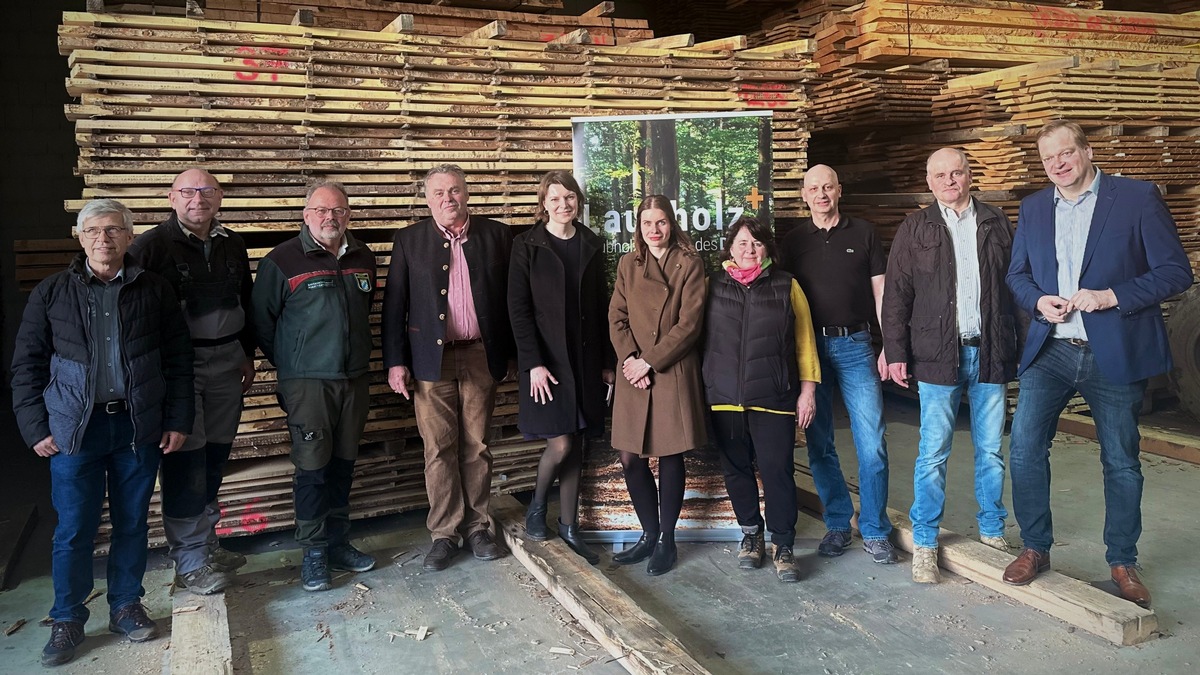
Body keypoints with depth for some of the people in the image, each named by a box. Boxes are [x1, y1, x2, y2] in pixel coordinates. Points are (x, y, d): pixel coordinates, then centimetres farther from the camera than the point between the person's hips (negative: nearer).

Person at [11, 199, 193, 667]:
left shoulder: (154, 290, 3)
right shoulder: (52, 293, 2)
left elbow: (178, 359, 5)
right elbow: (27, 365, 5)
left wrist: (177, 420, 1)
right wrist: (35, 428, -1)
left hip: (139, 426, 1)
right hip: (75, 428, -1)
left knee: (132, 522, 11)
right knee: (74, 529, 4)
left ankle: (126, 607, 27)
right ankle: (67, 620, 21)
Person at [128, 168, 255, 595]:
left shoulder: (231, 244, 12)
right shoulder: (151, 246, -7)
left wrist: (247, 355, 21)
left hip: (226, 362, 6)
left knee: (215, 456, 10)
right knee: (186, 460, -5)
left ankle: (206, 542, 24)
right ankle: (190, 562, 4)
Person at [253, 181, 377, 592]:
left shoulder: (363, 258, 9)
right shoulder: (282, 261, -7)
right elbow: (262, 321, -3)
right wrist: (289, 365, 2)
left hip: (354, 379, 5)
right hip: (307, 383, -5)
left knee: (343, 464, 13)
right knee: (312, 468, -1)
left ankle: (339, 543, 26)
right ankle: (313, 553, 12)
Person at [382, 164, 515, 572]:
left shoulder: (497, 235, 5)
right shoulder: (409, 240, 5)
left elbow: (511, 297, 7)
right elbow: (394, 305, 3)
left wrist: (511, 353, 5)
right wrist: (395, 362, -3)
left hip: (481, 356, 0)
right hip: (431, 359, 0)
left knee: (477, 447, 8)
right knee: (439, 450, 3)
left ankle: (478, 527, 20)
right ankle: (444, 533, 15)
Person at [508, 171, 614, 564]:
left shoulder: (591, 245, 9)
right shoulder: (527, 245, -3)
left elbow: (601, 306, 11)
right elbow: (518, 308, -7)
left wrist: (607, 361, 7)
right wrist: (534, 363, -15)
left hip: (585, 358, 4)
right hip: (546, 358, -4)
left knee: (575, 446, 7)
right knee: (561, 444, -9)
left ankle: (569, 527, 19)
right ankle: (537, 505, 20)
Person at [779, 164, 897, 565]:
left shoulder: (863, 234, 7)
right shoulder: (794, 241, 9)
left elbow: (880, 292, 6)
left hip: (855, 347, -1)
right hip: (809, 348, 1)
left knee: (872, 444, -4)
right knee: (819, 445, 6)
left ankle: (875, 532, 9)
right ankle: (837, 525, 20)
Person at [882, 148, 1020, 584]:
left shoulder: (997, 223, 10)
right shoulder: (915, 228, 5)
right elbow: (896, 294, 1)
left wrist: (1017, 345, 2)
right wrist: (896, 353, -5)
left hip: (990, 352, 2)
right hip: (938, 354, -2)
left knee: (991, 450, 10)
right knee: (933, 453, 0)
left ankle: (992, 531, 26)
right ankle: (924, 544, 10)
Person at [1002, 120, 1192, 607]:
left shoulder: (1137, 198, -4)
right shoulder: (1033, 207, 9)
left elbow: (1176, 271, -6)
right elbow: (1017, 274, 15)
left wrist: (1111, 296, -19)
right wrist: (1038, 301, -6)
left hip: (1115, 355, -3)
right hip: (1050, 351, 3)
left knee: (1121, 462, 8)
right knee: (1024, 445, -6)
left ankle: (1122, 562, 25)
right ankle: (1035, 548, 12)